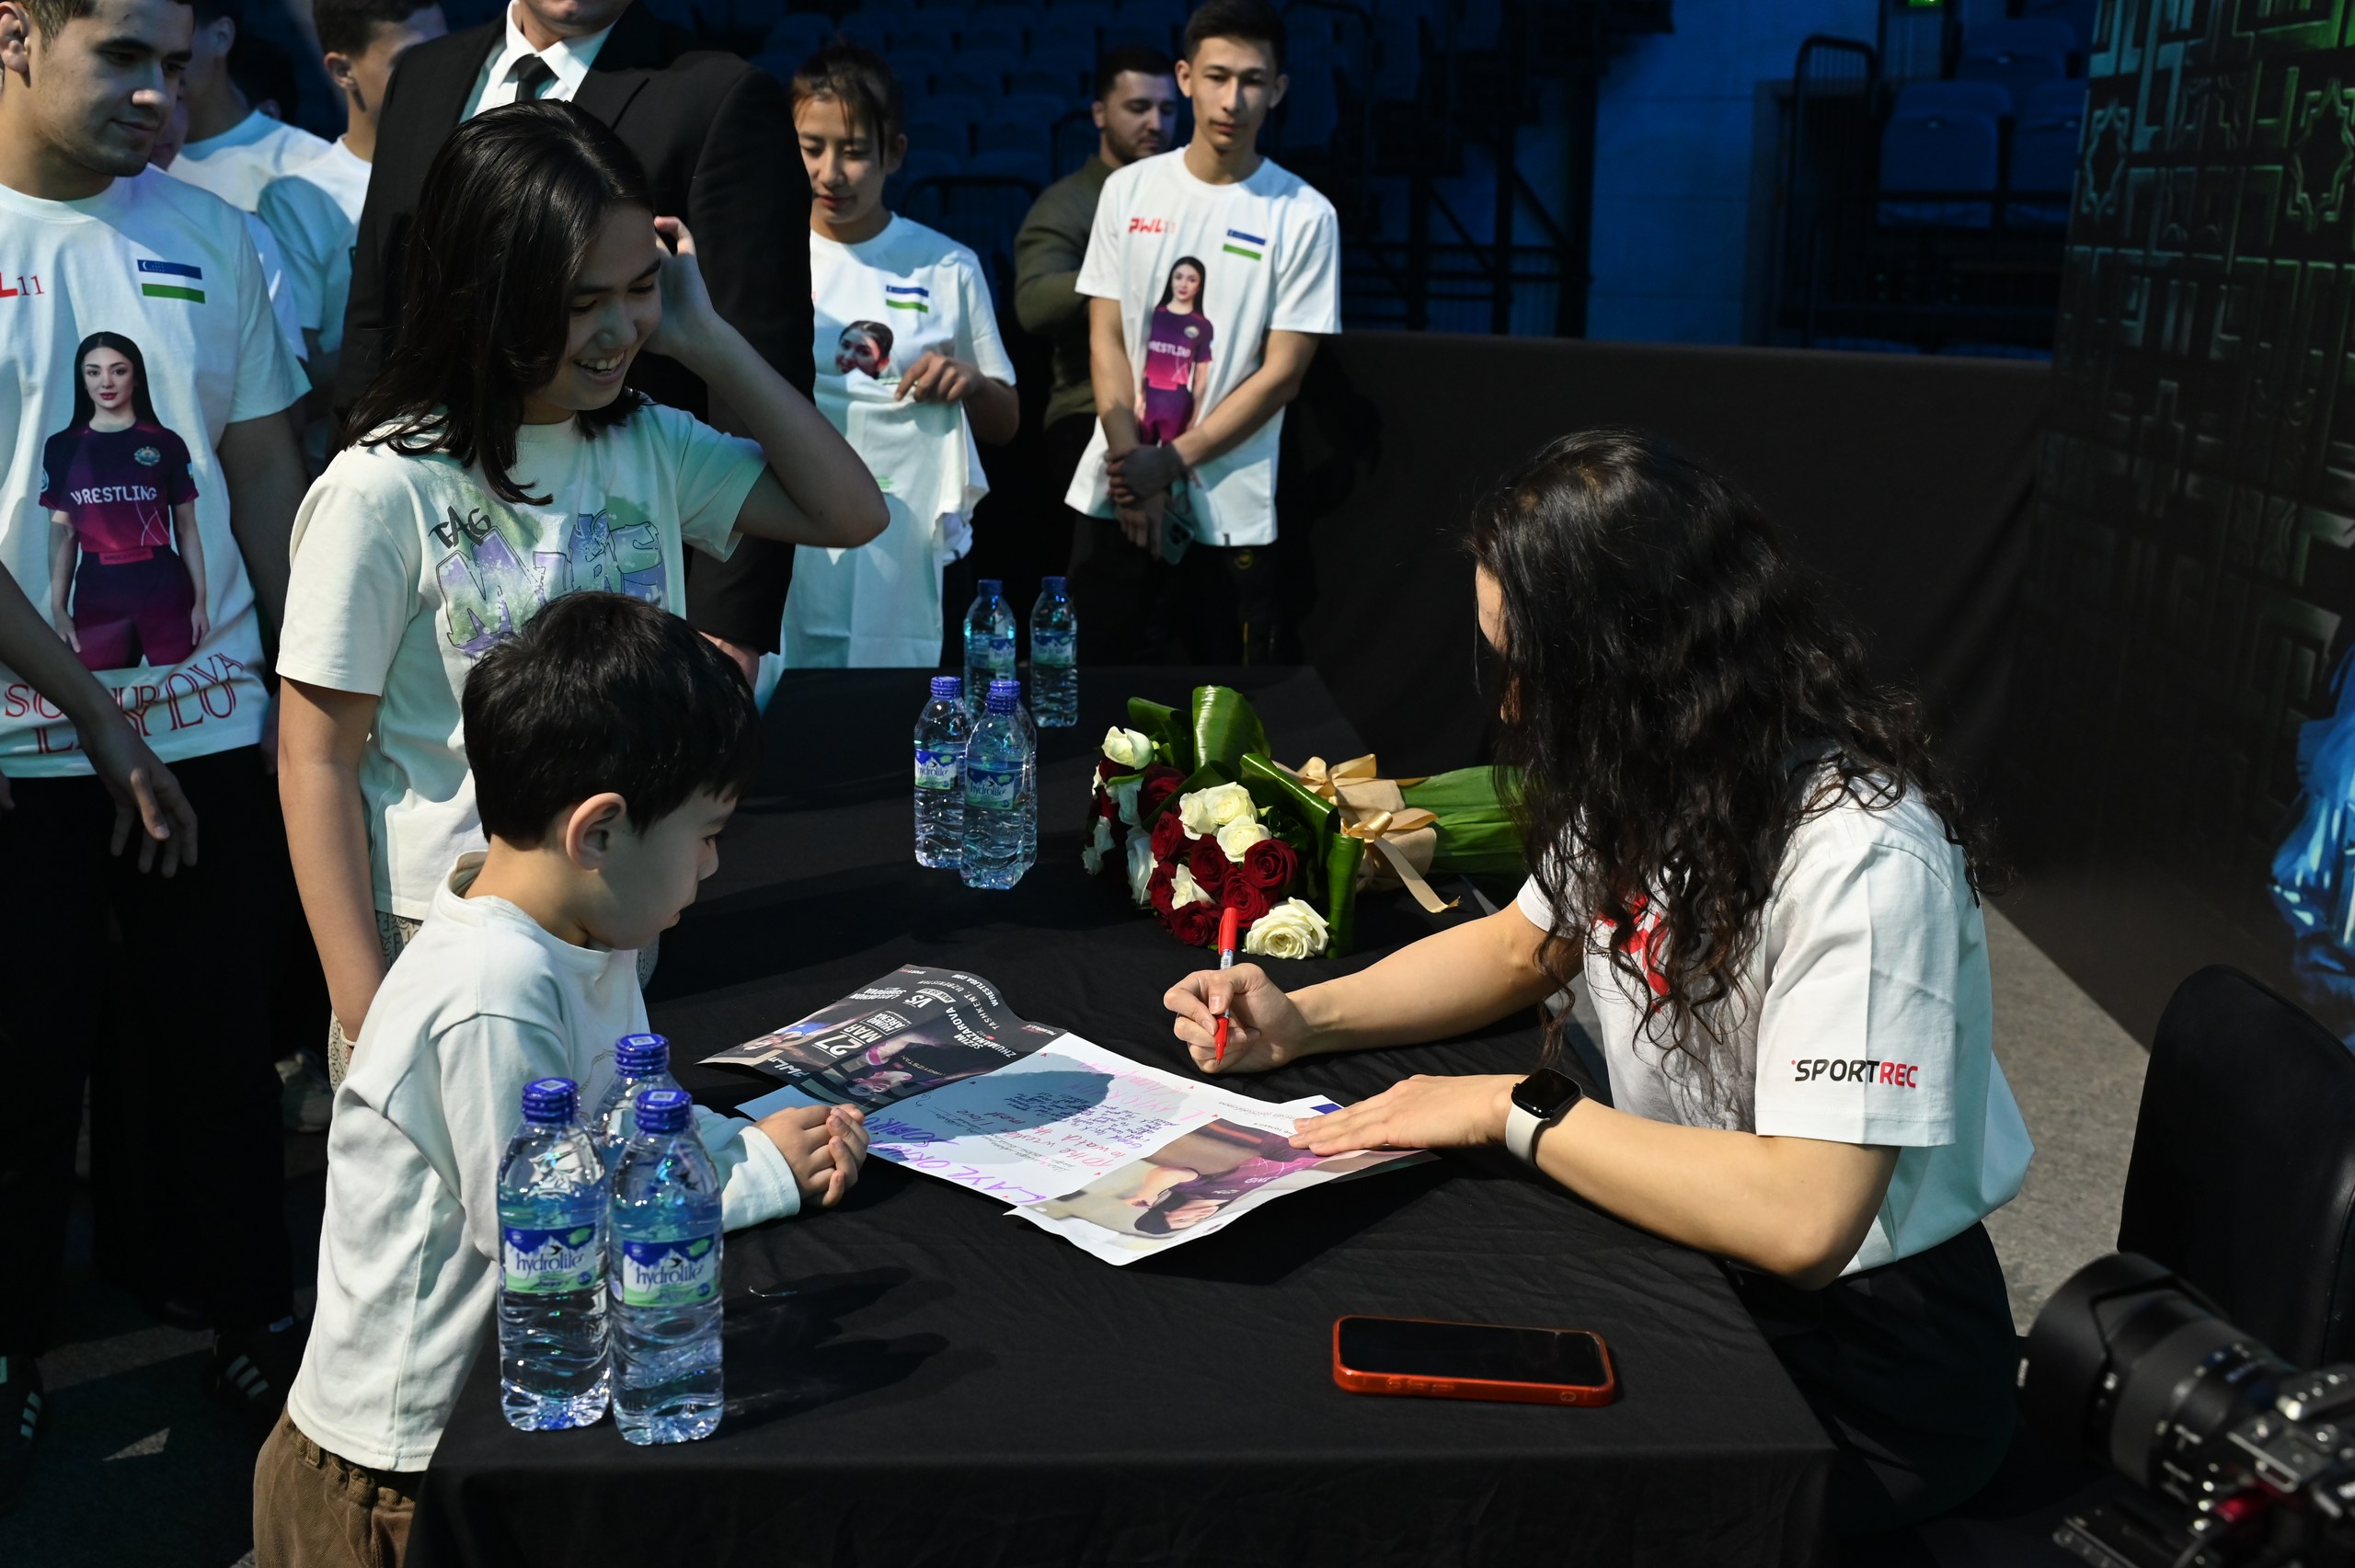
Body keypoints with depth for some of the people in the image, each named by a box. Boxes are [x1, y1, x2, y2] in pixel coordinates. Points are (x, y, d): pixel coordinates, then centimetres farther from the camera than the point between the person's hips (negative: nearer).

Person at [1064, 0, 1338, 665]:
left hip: (1230, 511, -2)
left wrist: (1170, 465, -10)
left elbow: (1280, 375, -6)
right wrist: (1132, 466, -10)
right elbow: (1105, 342, 3)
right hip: (1116, 495, 2)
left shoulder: (1305, 216, -5)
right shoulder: (1128, 191, 3)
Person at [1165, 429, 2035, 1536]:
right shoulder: (1646, 781, -3)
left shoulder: (1858, 855, -29)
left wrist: (1512, 1110, -25)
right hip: (1693, 1261, 7)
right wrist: (1300, 1021, 0)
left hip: (1862, 1365, -7)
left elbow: (1800, 1220, -36)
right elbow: (1523, 945, 15)